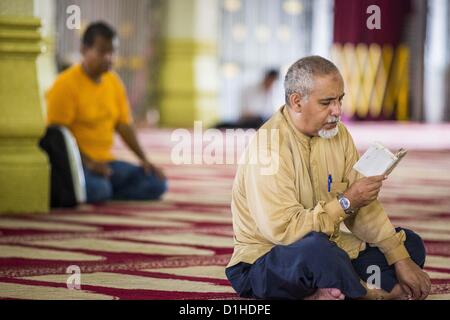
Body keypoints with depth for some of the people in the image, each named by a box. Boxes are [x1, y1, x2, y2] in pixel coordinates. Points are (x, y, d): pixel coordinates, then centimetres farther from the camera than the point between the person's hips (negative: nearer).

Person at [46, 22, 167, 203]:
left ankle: (101, 192, -5)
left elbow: (124, 125, 13)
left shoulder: (114, 82, 11)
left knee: (157, 185, -10)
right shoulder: (65, 84, -10)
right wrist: (87, 162, -24)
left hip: (105, 161, 7)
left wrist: (144, 160, 1)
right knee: (98, 189, -37)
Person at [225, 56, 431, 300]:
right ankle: (372, 294, -10)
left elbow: (363, 207, 7)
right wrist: (345, 202, -23)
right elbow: (283, 230, -28)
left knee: (411, 244, 3)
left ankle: (324, 294, -19)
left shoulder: (337, 133, 5)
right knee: (315, 248, -40)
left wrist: (401, 260, -4)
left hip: (326, 249, 9)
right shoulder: (268, 146, -21)